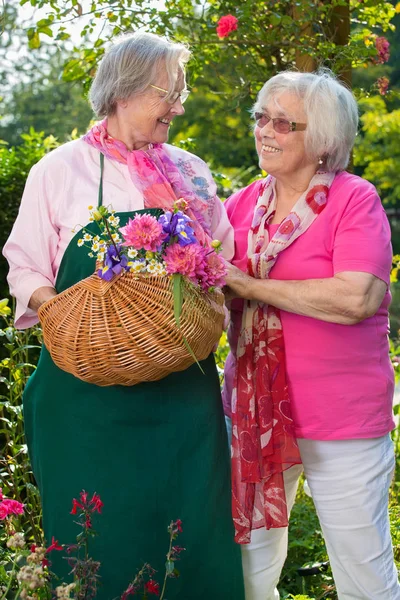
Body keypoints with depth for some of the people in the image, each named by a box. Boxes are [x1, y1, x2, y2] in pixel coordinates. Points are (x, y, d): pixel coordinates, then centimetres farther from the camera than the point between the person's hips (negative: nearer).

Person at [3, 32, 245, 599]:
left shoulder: (190, 171, 11)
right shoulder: (59, 169, 2)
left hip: (184, 387, 3)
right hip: (89, 390, -2)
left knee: (193, 529, 4)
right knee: (100, 537, 3)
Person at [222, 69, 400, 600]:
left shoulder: (354, 199, -9)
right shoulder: (244, 203, 7)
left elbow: (354, 299, -23)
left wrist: (249, 286, -17)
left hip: (343, 418, -5)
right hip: (254, 410, 5)